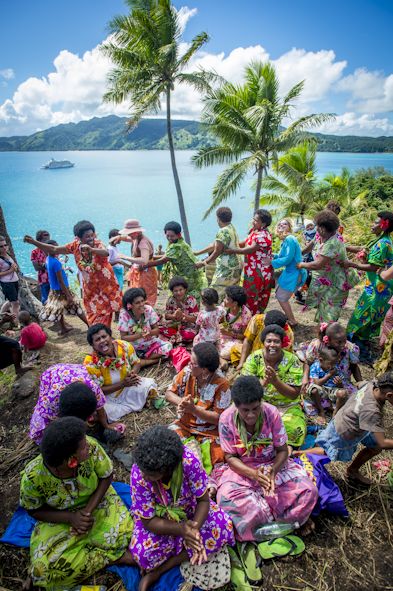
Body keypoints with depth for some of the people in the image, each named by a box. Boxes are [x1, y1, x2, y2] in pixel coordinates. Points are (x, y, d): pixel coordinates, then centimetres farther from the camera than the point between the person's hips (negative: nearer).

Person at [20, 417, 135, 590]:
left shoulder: (91, 447, -31)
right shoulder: (33, 477, -31)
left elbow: (106, 477, -13)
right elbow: (34, 511, -11)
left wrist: (88, 511, -23)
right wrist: (71, 518, -23)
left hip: (96, 502, 0)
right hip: (60, 518, 1)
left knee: (123, 532, -21)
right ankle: (113, 556, -8)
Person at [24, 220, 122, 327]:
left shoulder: (98, 244, -21)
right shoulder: (75, 245, -8)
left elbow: (106, 253, -45)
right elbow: (54, 249, -1)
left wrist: (91, 250, -64)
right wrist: (34, 242, -8)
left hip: (107, 285, -3)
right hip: (90, 288, 4)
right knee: (94, 318, 12)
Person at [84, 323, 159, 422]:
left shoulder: (125, 346, -16)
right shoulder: (91, 362, -24)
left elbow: (136, 362, 2)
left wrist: (133, 373, -22)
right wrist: (122, 383, -29)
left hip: (128, 387, 1)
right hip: (107, 396, -1)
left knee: (148, 384, -21)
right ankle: (134, 404, -7)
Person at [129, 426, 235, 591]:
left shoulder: (189, 461, -33)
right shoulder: (139, 474, -31)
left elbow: (203, 500, -18)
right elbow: (148, 521, -20)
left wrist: (194, 529, -34)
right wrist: (180, 529, -33)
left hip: (189, 509, 2)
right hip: (158, 519, -2)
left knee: (223, 529, -19)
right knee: (142, 552, -28)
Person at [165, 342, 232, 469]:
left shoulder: (221, 384, -21)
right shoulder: (187, 372, -11)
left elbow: (219, 418, -17)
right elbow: (169, 393, 0)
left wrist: (193, 409, -29)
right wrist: (180, 401, -23)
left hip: (210, 431, -3)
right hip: (184, 425, 3)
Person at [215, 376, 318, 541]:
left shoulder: (271, 413, -17)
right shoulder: (226, 419, -18)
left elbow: (282, 450, -7)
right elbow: (230, 457, -10)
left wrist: (273, 470, -28)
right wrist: (253, 474, -28)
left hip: (274, 465, 1)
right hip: (242, 470, 0)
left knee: (308, 490, -22)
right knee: (227, 497, -31)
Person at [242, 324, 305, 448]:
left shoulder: (292, 361, -9)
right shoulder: (254, 358, -7)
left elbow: (294, 395, -11)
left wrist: (275, 381, -28)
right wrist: (263, 382, -31)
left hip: (287, 407, 0)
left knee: (293, 429, -27)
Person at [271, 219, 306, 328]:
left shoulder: (290, 239, -19)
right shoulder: (286, 240, 10)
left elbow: (288, 258, -25)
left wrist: (272, 262, -20)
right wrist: (273, 255, 3)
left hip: (294, 274, -10)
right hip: (290, 272, 10)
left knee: (281, 298, -2)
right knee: (279, 294, 19)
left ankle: (292, 322, 14)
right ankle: (289, 317, 34)